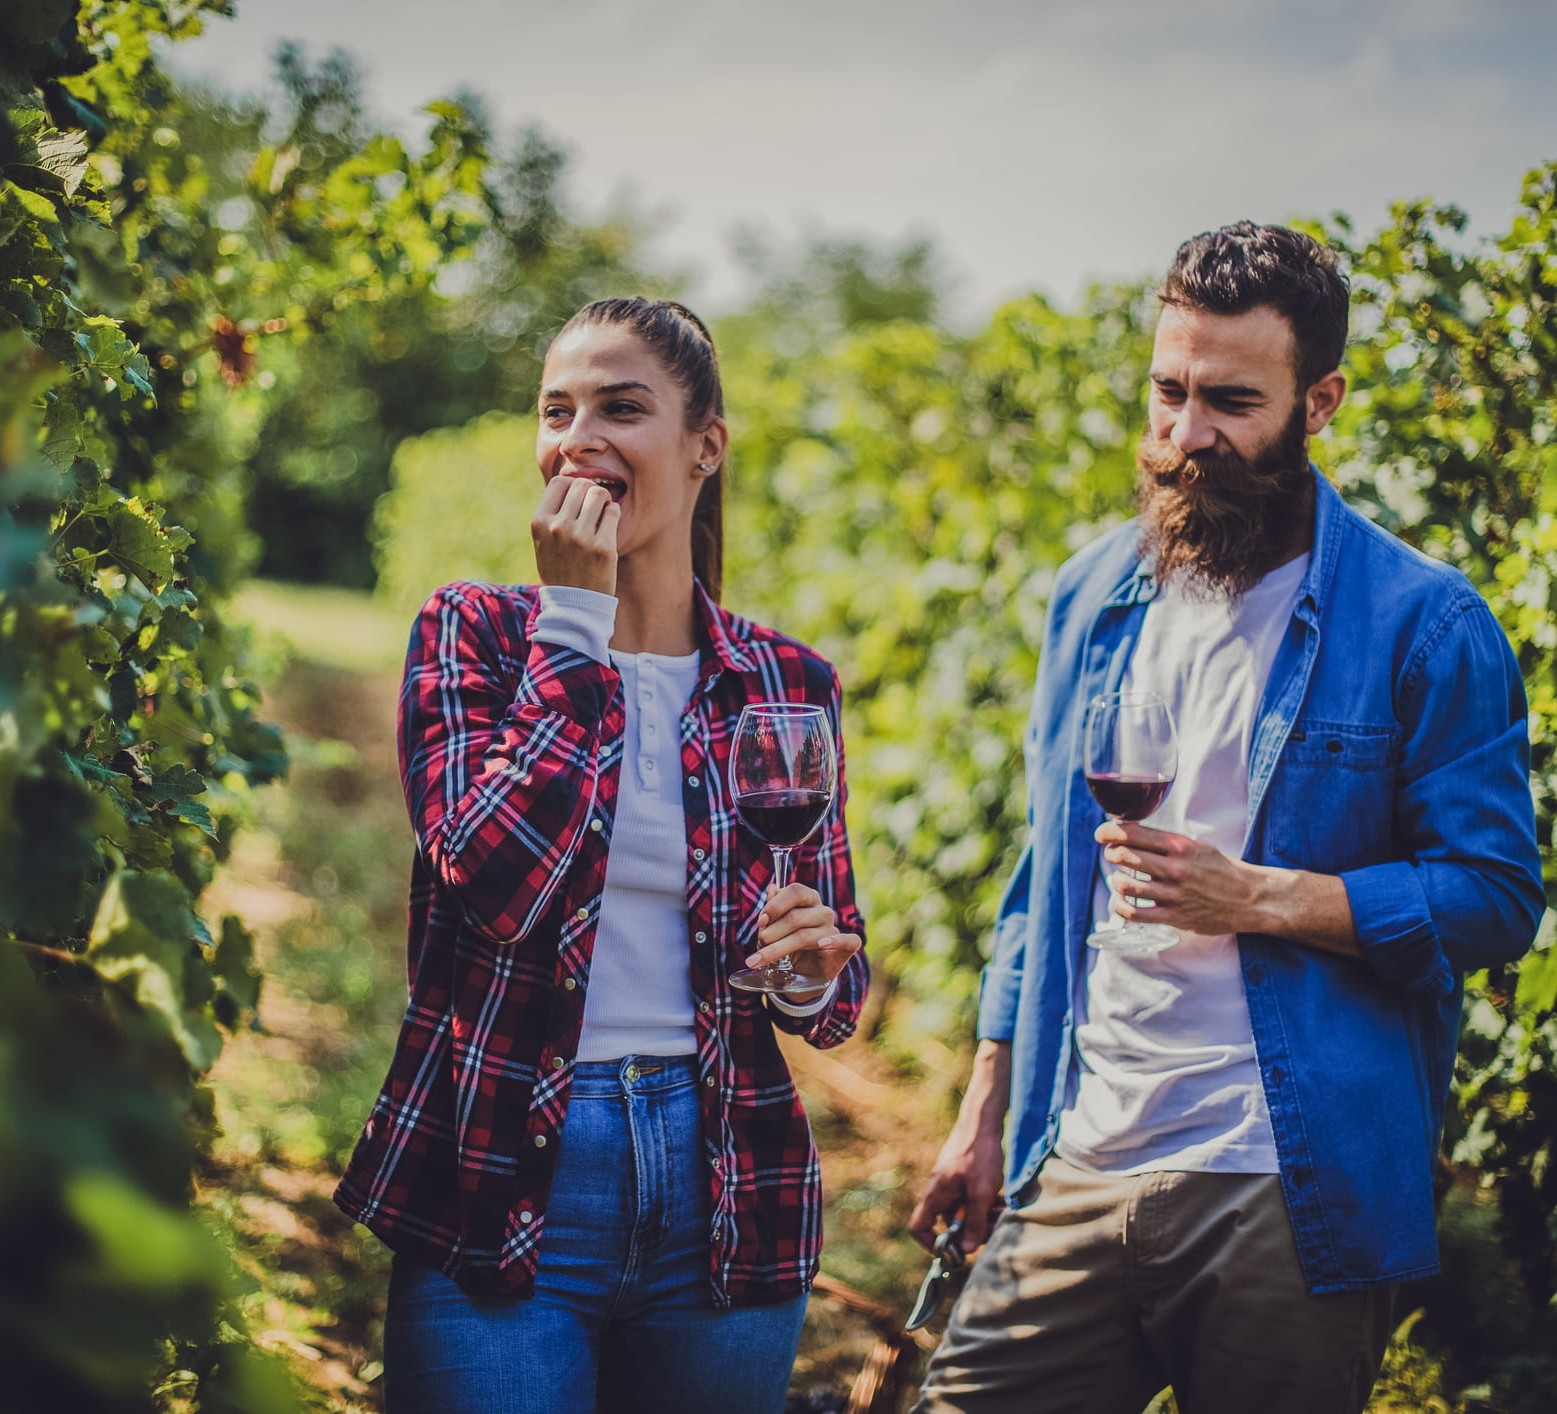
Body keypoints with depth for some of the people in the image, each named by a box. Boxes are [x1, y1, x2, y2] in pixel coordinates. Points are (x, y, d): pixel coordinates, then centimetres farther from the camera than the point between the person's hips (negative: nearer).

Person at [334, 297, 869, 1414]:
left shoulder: (785, 684, 5)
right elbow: (494, 882, -18)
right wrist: (577, 619, -13)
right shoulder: (474, 631, 0)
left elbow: (835, 1001, 11)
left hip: (721, 1190, 3)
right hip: (501, 1184, -2)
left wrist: (815, 971, -13)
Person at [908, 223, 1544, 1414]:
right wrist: (988, 1105, 15)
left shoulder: (1422, 624, -5)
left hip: (1293, 1194, -4)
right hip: (1075, 1169, 4)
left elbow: (1497, 898, -6)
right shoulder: (1093, 597, 12)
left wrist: (1258, 897, -18)